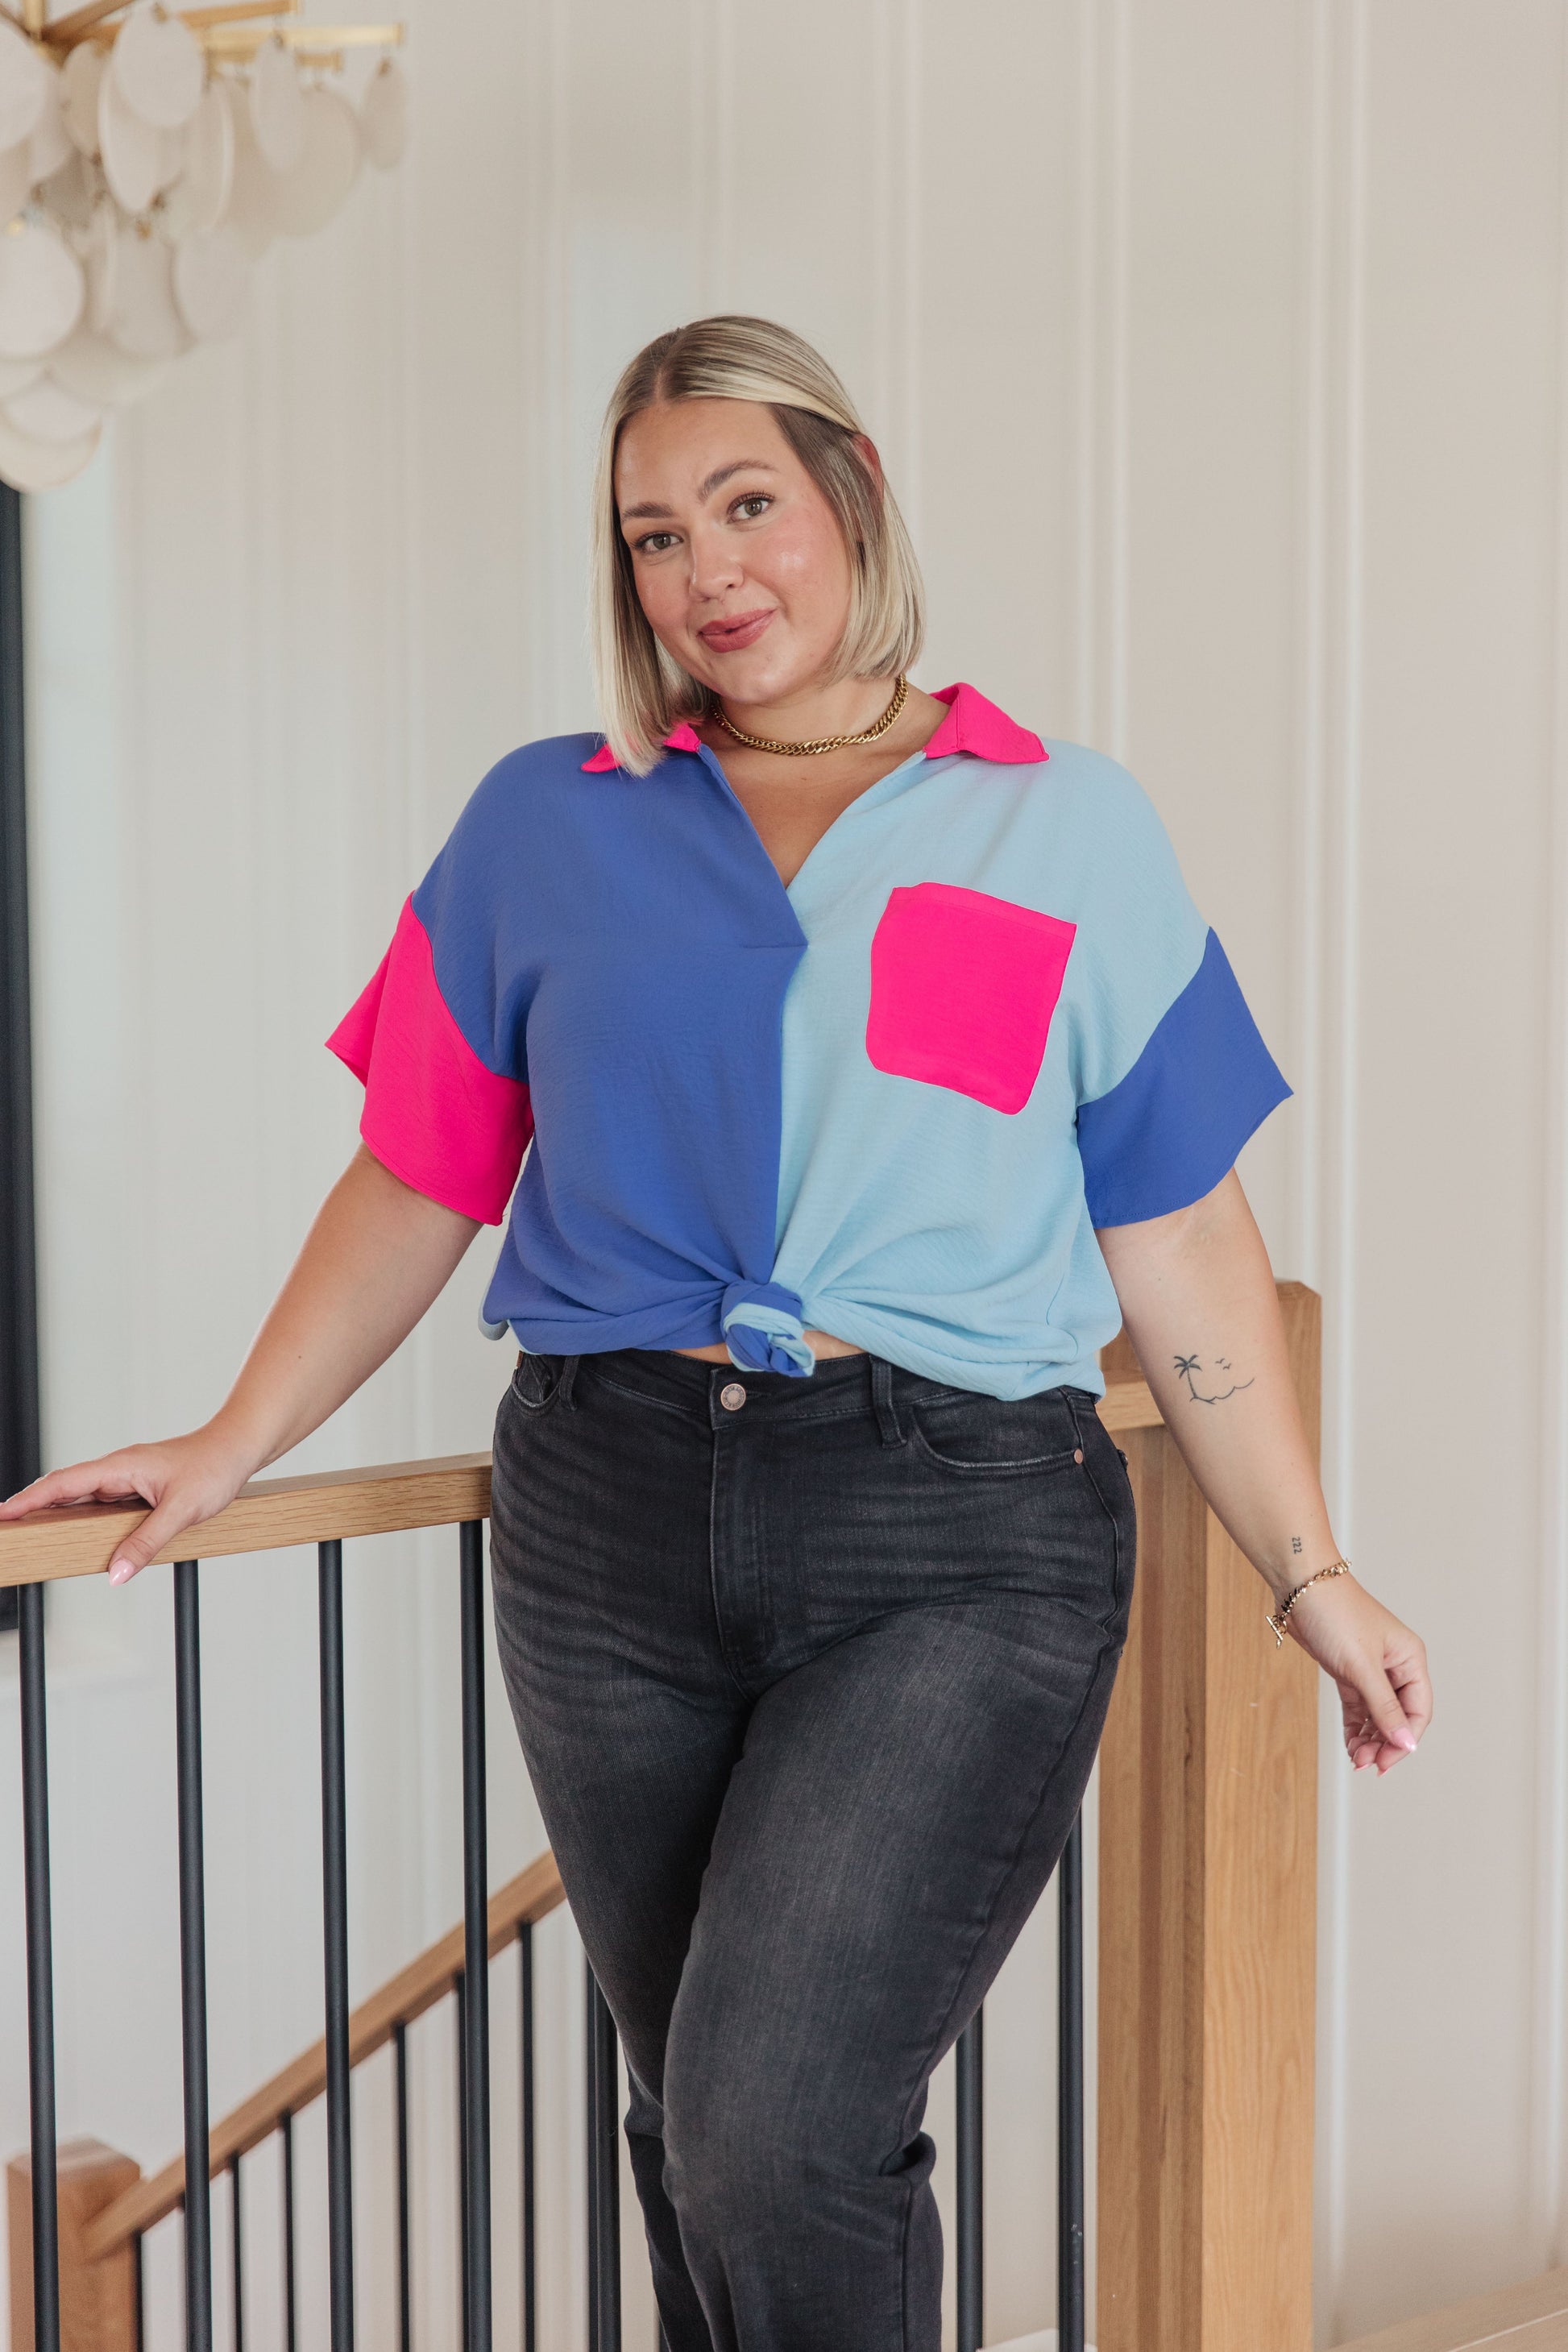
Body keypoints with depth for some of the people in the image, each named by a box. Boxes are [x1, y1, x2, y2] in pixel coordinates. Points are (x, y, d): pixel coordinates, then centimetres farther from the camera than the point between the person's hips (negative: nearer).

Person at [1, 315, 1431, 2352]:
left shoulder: (1068, 830, 9)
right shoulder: (550, 827, 13)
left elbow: (1180, 1244, 8)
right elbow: (421, 1182, 15)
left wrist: (1309, 1577, 7)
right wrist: (230, 1450, 11)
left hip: (957, 1546, -2)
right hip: (613, 1519, 3)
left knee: (778, 2132, -16)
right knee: (698, 2131, 11)